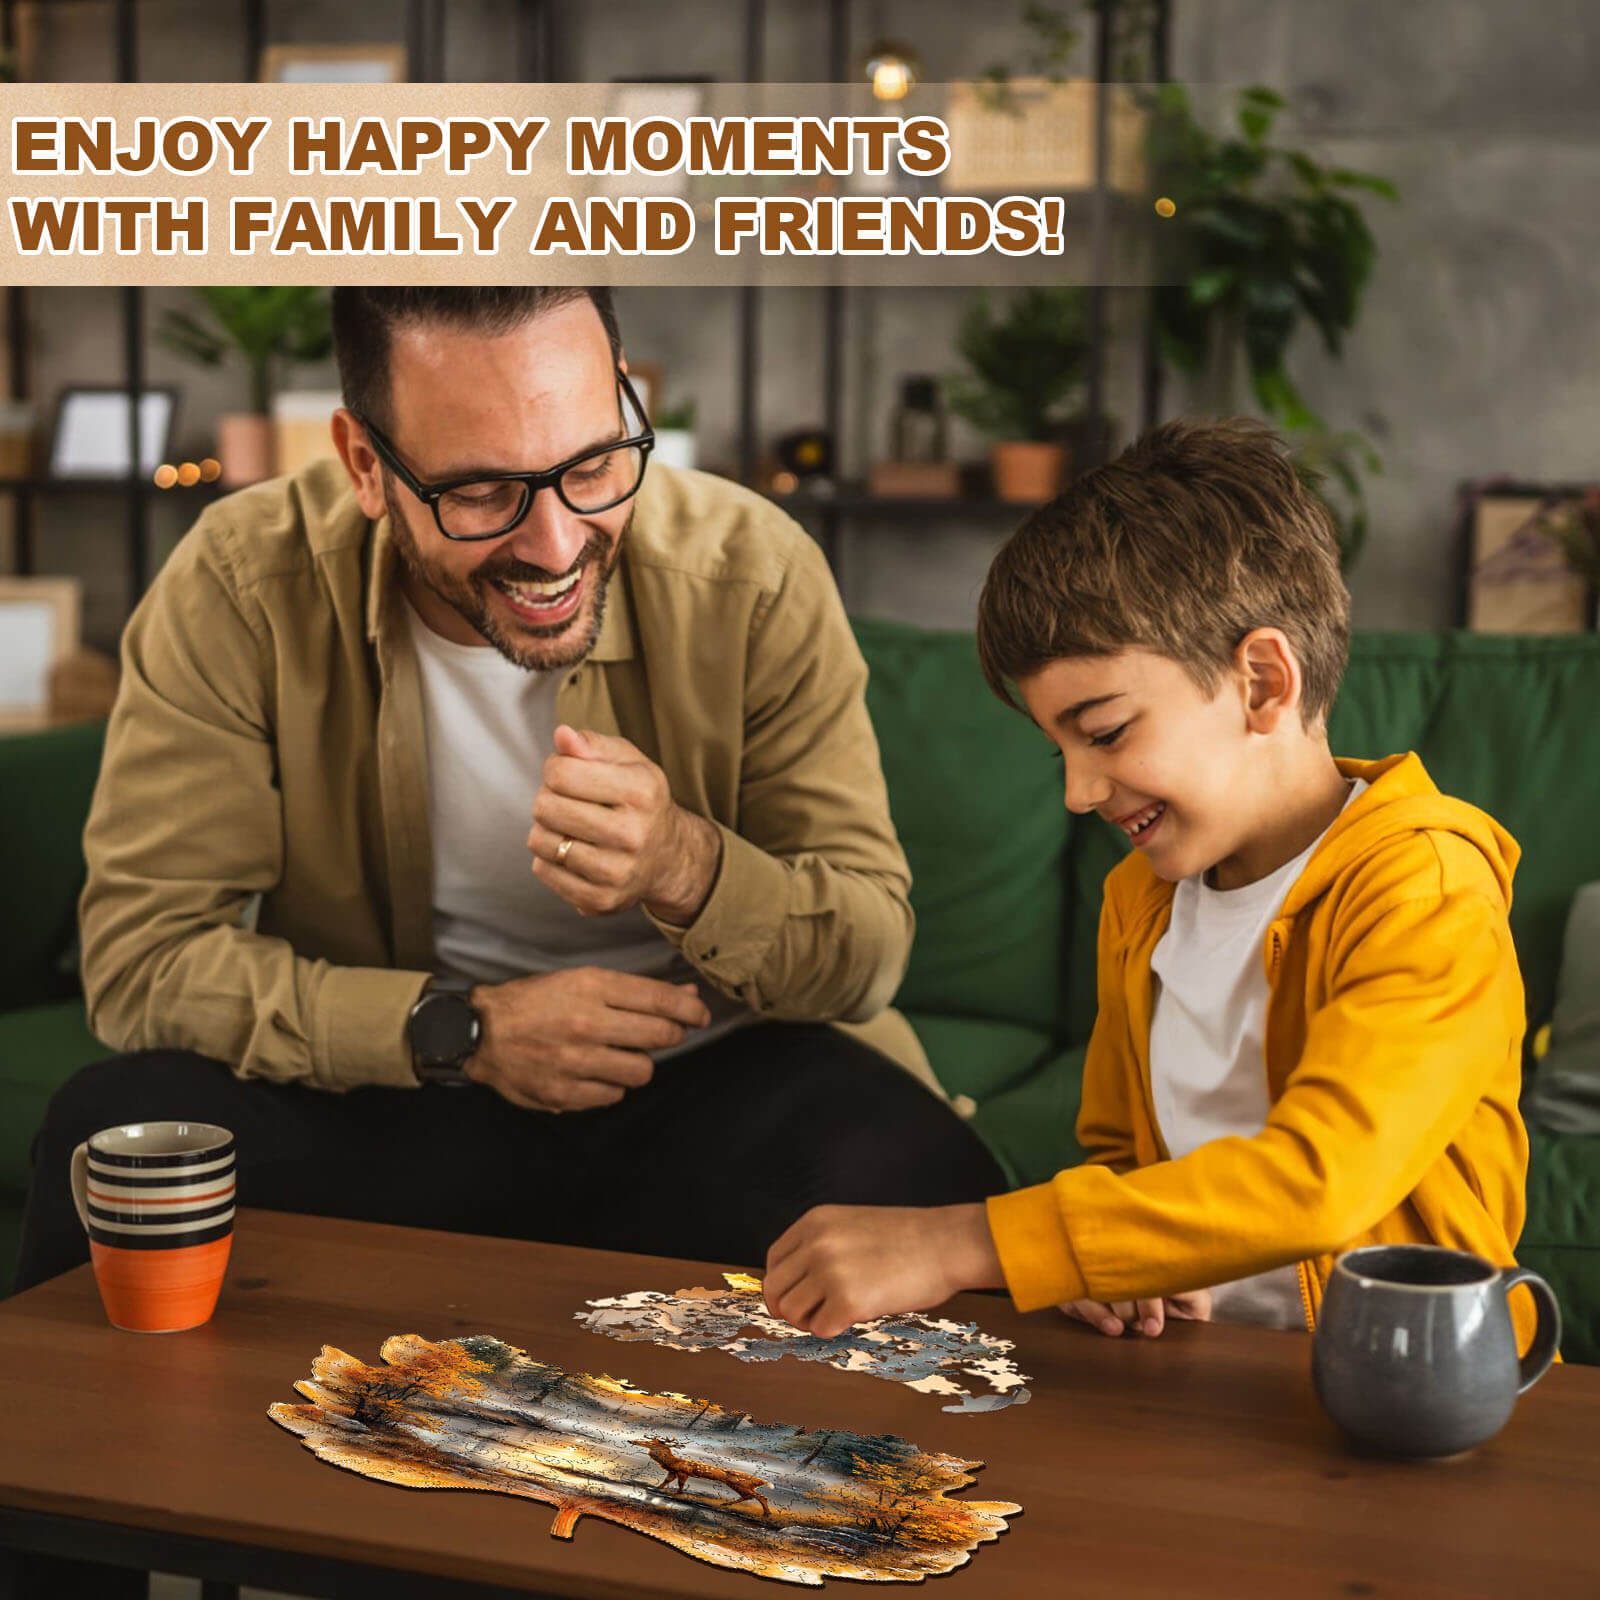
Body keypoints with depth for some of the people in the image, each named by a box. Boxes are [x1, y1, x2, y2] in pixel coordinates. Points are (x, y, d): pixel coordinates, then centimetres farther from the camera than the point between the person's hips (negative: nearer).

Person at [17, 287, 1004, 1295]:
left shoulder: (755, 577, -13)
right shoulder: (242, 589, -13)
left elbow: (870, 953, -9)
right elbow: (141, 955, -13)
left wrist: (685, 864, -31)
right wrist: (462, 1025, -23)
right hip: (383, 1089, 1)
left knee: (922, 1182, -31)